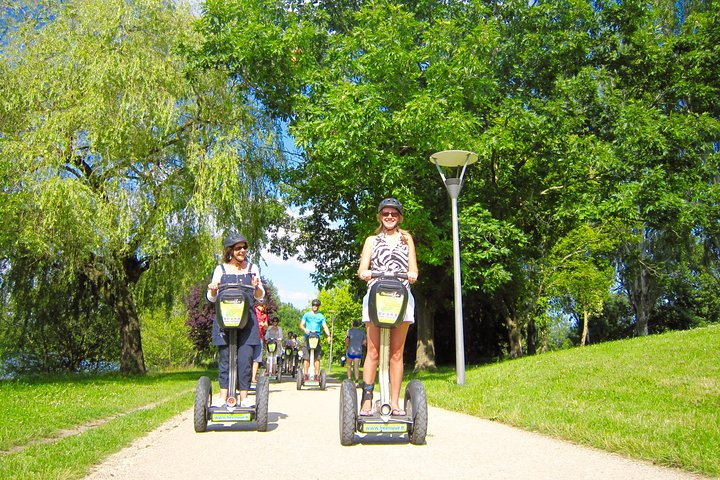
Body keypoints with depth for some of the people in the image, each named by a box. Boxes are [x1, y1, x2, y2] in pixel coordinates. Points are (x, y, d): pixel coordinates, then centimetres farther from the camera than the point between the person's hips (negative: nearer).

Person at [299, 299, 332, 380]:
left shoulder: (321, 316, 17)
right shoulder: (306, 315, 14)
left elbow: (325, 327, 8)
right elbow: (301, 325, 6)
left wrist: (328, 335, -9)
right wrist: (305, 329, -16)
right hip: (307, 338, -1)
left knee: (317, 358, -4)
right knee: (306, 358, -7)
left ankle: (317, 375, -2)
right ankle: (305, 374, -6)